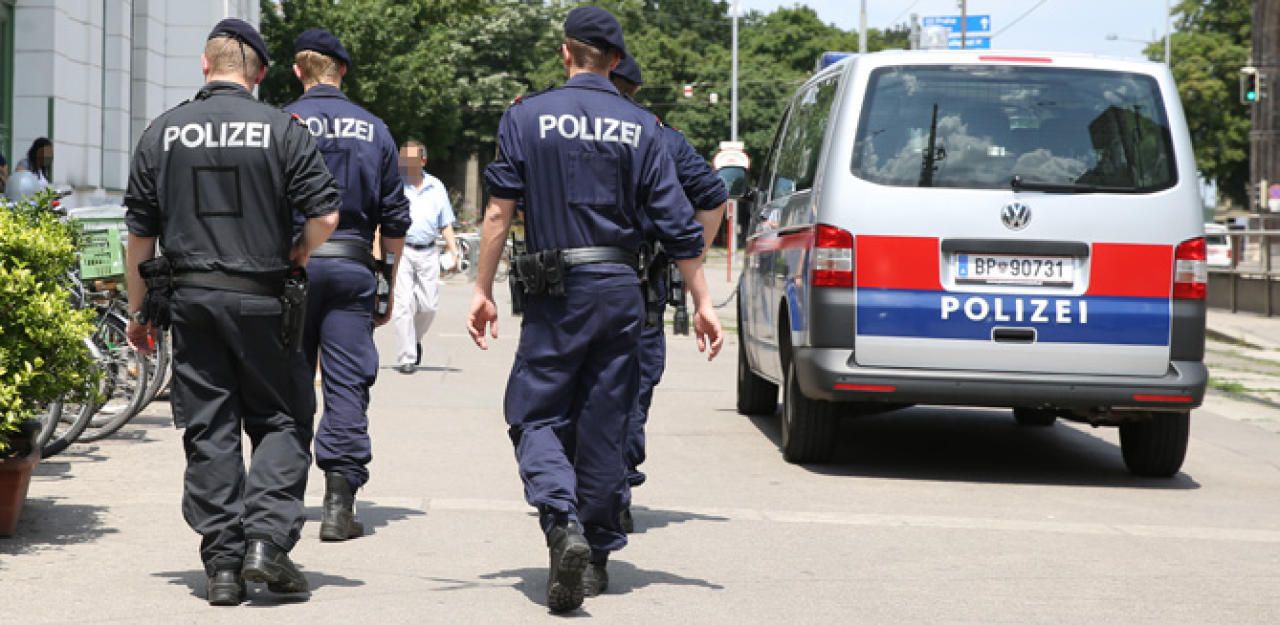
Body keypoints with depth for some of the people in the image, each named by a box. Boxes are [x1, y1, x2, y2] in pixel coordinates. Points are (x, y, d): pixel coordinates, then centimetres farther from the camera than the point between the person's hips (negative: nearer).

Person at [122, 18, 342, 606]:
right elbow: (325, 214, -9)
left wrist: (138, 310, 15)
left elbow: (139, 231, 7)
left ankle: (223, 564, 5)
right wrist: (295, 261, 10)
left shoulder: (163, 131, 5)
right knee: (281, 422, 9)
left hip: (189, 298, 2)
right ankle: (267, 538, -7)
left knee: (208, 432, 6)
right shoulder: (281, 129, -3)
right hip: (261, 300, -2)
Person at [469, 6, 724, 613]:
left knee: (536, 415, 4)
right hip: (621, 290, 2)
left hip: (555, 293, -2)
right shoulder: (640, 127, 4)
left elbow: (499, 209, -5)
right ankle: (596, 555, 17)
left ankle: (563, 523, -21)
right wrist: (702, 303, 5)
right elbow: (677, 225, 1)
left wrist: (483, 290, 1)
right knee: (604, 424, 11)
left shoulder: (526, 116, -1)